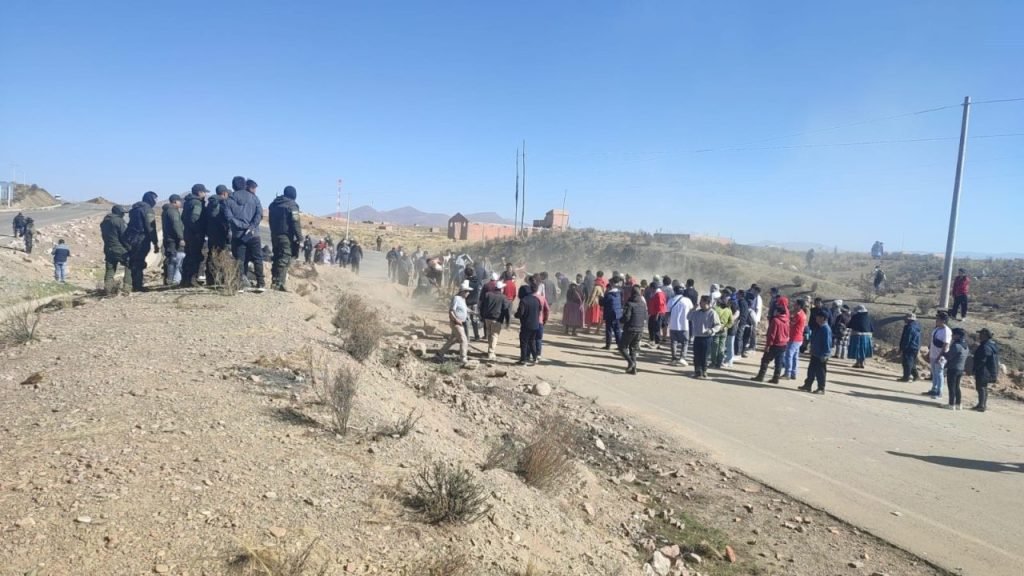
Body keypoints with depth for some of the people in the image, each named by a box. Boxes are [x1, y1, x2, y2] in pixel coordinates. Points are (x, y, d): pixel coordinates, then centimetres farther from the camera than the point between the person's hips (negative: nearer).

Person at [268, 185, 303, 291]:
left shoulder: (273, 204, 17)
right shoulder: (292, 205, -8)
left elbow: (271, 220, 21)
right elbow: (296, 222, -14)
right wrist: (299, 237, -11)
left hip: (274, 235, 8)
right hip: (286, 236, -8)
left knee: (276, 258, 15)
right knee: (285, 259, -10)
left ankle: (274, 281, 16)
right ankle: (280, 283, -17)